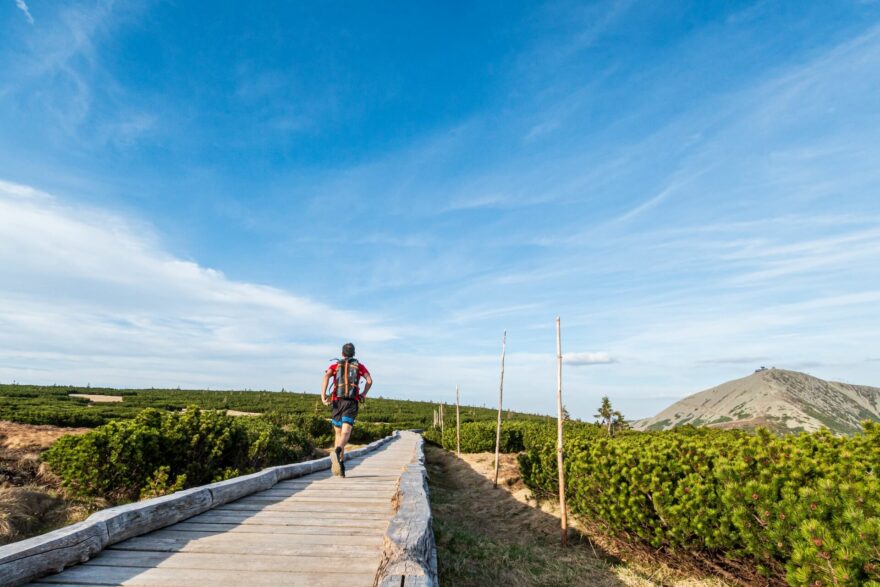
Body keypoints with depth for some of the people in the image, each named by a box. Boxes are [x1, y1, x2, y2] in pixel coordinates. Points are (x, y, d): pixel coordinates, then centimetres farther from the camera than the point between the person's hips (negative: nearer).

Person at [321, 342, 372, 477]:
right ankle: (336, 451, -43)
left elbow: (326, 376, -6)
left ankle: (340, 464, 10)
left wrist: (323, 396, -12)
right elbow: (369, 380, -1)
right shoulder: (359, 366, 15)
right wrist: (363, 394, 14)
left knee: (338, 433, 15)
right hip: (352, 402, -2)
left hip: (337, 401, 2)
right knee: (345, 433, -13)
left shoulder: (335, 365, 16)